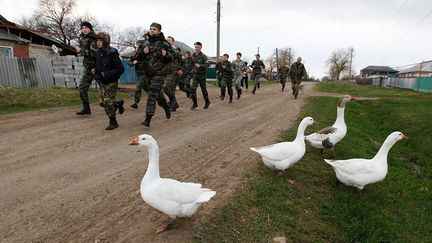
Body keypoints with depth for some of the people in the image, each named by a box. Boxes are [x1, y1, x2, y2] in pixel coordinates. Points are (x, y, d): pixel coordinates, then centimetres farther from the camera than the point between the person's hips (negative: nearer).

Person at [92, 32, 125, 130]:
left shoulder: (112, 53, -17)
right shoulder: (98, 52, 4)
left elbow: (121, 69, -17)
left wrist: (107, 74, -22)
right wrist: (95, 70, -1)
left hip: (111, 82, -7)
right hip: (102, 82, 7)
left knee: (107, 102, -9)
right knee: (105, 101, 12)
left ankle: (113, 122, 8)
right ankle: (119, 103, 40)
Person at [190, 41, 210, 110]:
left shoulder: (203, 56, -13)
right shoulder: (193, 55, 5)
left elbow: (207, 65, -23)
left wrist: (200, 65, -35)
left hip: (202, 75, -4)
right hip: (195, 74, 5)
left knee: (203, 89, 6)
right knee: (192, 89, -8)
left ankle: (207, 102, 26)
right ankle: (195, 103, 2)